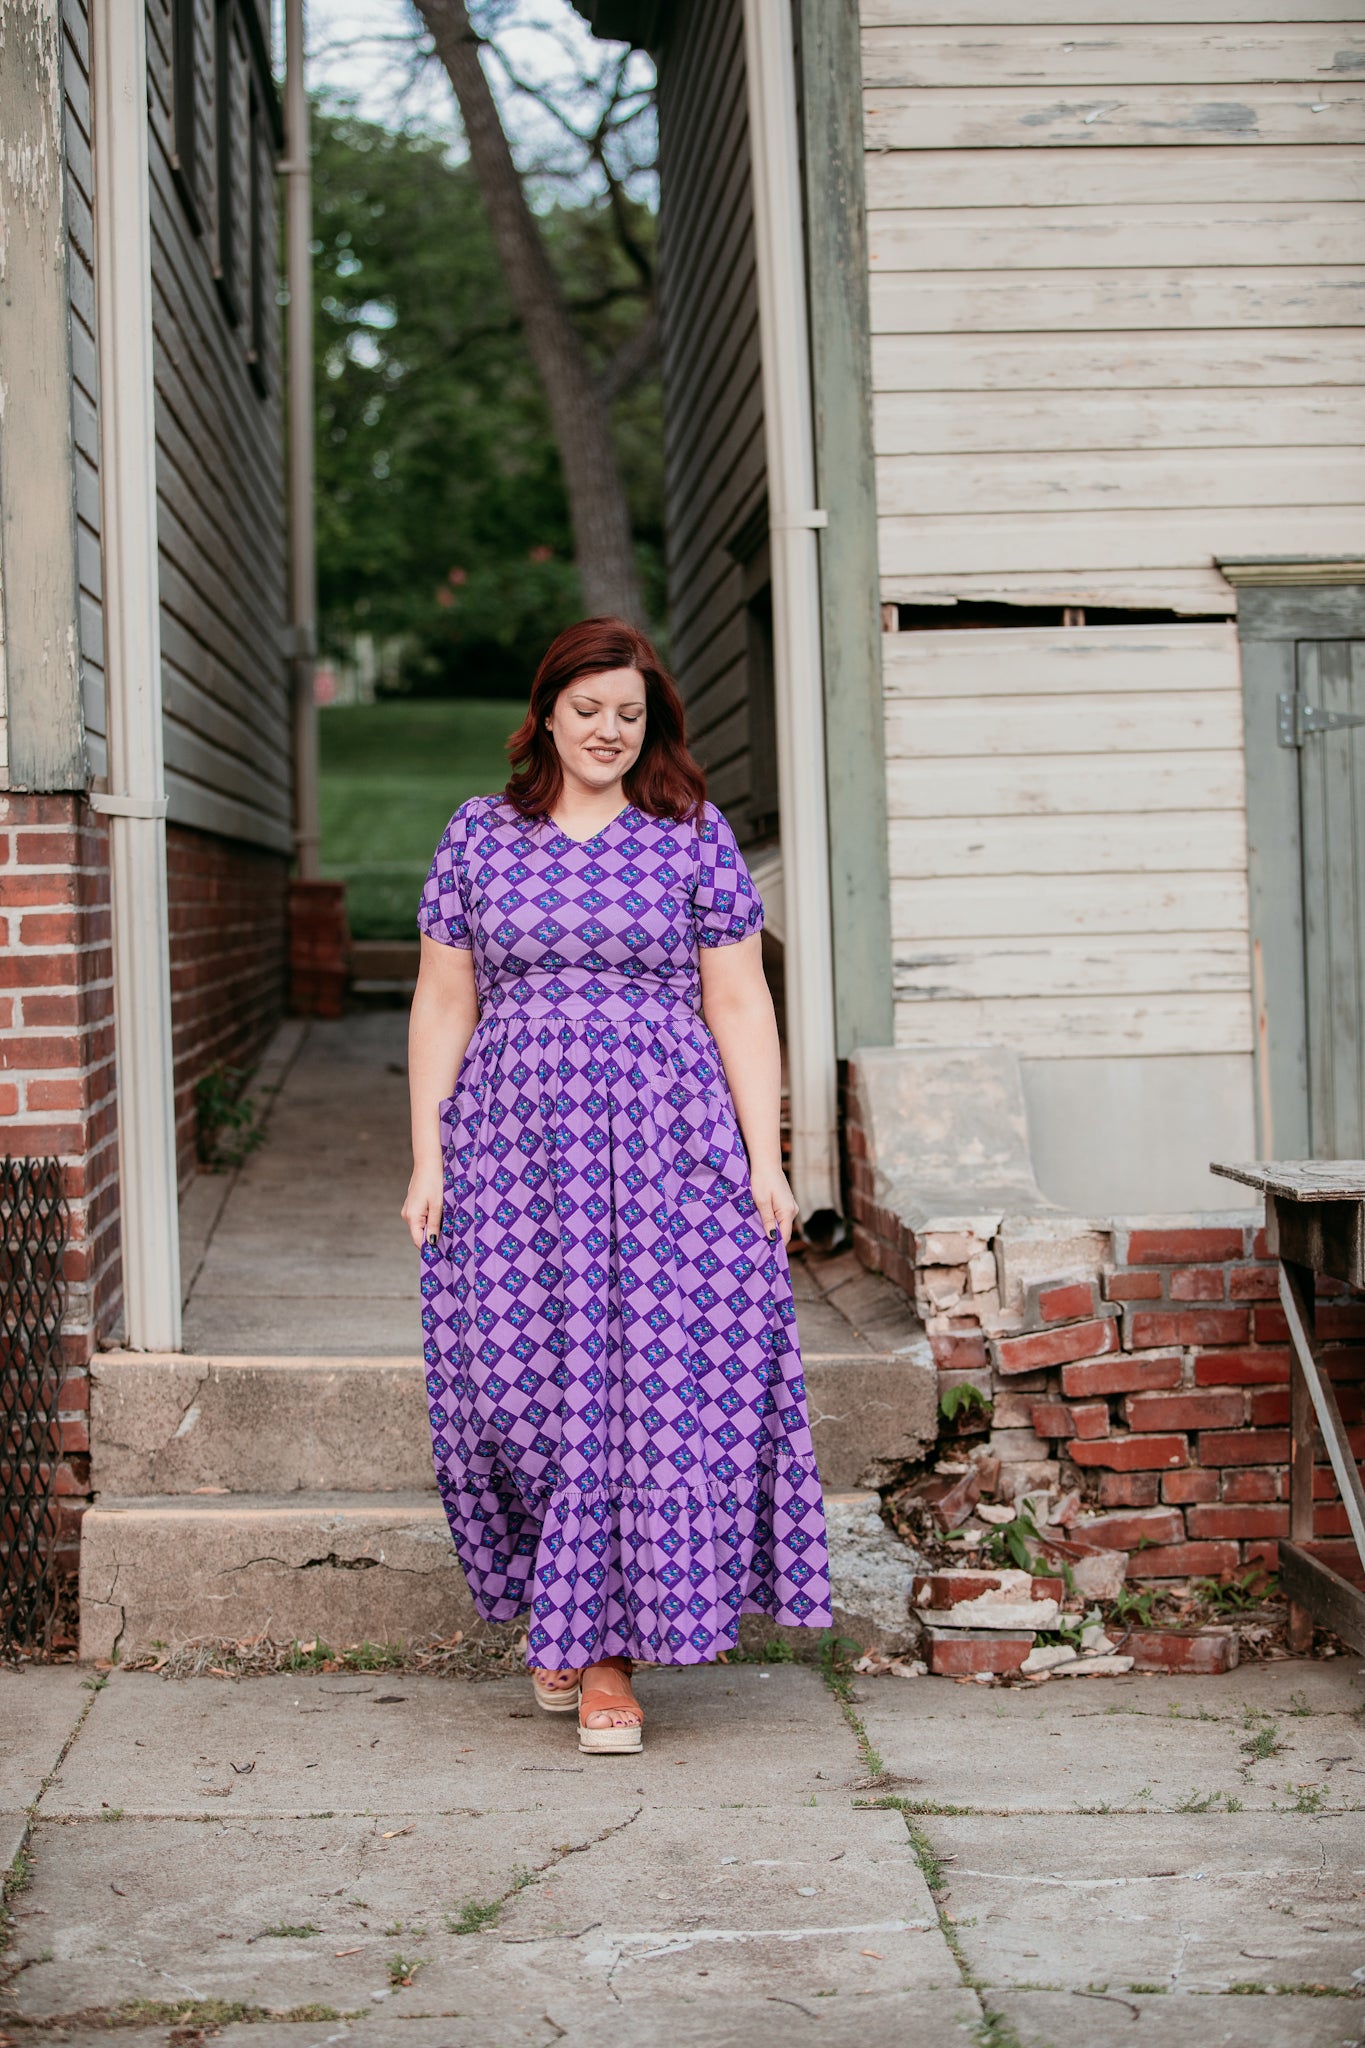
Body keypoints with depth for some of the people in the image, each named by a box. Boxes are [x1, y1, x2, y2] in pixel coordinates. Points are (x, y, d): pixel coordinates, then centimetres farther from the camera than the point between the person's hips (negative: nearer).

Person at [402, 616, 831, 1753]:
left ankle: (607, 1647, 2)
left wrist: (764, 1158, -2)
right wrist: (426, 1159, 3)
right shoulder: (479, 836, 10)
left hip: (664, 1146, -1)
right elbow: (443, 1007, 10)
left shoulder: (695, 837, 6)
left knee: (649, 1384, -6)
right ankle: (561, 1606, 22)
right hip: (511, 1147, 1)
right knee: (520, 1380, -1)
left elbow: (739, 1008, 5)